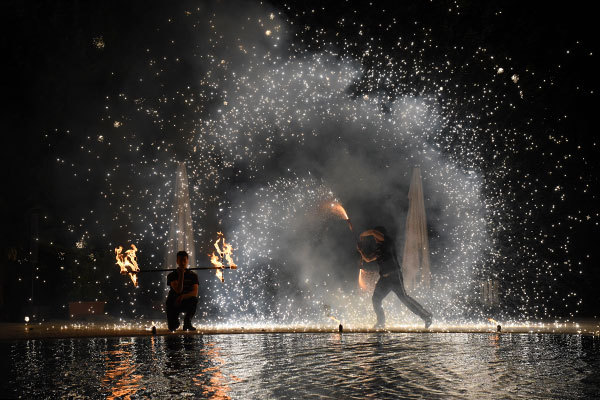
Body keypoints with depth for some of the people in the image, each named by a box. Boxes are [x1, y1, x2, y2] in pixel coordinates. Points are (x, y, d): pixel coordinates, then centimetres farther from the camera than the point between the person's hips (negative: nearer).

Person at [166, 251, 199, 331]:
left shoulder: (192, 275, 0)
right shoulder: (172, 276, -4)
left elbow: (195, 293, -14)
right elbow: (178, 290, -19)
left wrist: (183, 296, -33)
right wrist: (181, 274, -20)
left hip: (187, 303, 1)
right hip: (173, 303, -1)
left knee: (194, 300, -35)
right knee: (172, 328, -20)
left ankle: (187, 322, -11)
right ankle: (175, 322, 20)